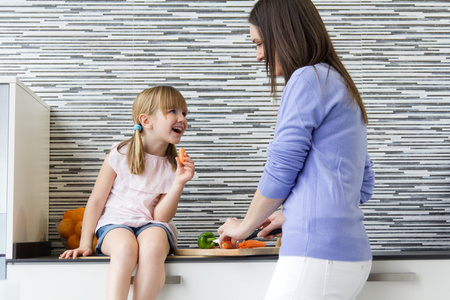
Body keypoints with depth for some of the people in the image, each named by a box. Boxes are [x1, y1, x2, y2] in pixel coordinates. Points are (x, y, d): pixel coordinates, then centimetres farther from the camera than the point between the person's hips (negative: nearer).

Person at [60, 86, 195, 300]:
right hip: (115, 222, -1)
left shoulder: (174, 166, 5)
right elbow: (96, 201, 3)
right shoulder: (120, 155, -2)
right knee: (125, 248, -36)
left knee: (153, 248, -34)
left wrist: (179, 183, -15)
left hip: (151, 225, 2)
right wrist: (85, 244, 0)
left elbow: (160, 216, -3)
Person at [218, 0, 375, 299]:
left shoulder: (308, 78, -8)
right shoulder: (343, 87, 21)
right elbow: (364, 185, 23)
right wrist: (291, 215, 22)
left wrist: (244, 227, 7)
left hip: (318, 254, -9)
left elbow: (280, 171, -10)